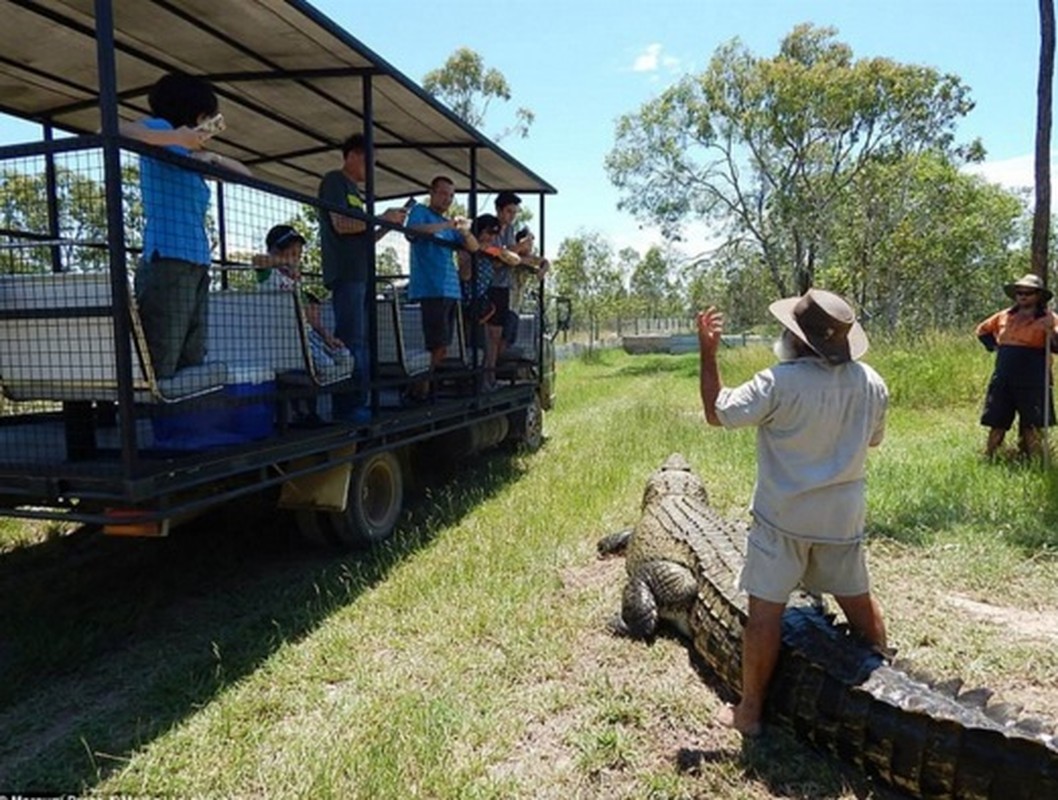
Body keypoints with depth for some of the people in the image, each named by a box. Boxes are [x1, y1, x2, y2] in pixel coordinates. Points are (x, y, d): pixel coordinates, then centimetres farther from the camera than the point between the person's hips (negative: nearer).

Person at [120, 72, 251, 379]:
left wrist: (212, 158, 14)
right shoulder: (161, 130, 5)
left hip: (196, 267, 9)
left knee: (192, 369, 3)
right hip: (168, 263, -8)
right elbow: (113, 131, -14)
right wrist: (176, 139, -14)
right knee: (157, 371, -15)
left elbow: (245, 174, 31)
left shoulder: (188, 156, 25)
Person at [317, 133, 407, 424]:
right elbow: (341, 224, -14)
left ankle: (361, 401, 13)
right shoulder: (335, 181, -1)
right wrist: (381, 218, -7)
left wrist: (388, 226, 11)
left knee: (363, 342, 8)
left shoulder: (355, 190, 25)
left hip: (362, 274, 9)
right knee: (351, 341, -12)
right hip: (346, 274, -9)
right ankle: (347, 406, -11)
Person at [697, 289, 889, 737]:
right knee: (858, 602, 23)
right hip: (843, 517, 6)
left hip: (783, 518, -5)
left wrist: (708, 351, -8)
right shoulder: (871, 384, -2)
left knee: (766, 611, 2)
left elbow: (716, 412, -13)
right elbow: (873, 439, 14)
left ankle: (750, 712, 12)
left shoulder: (780, 383, -21)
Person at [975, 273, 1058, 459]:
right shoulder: (1004, 316, 11)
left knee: (1032, 426, -2)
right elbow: (982, 330, 27)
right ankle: (988, 458, 11)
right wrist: (994, 346, 13)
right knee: (996, 423, 6)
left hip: (1032, 381, -3)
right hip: (1002, 379, 4)